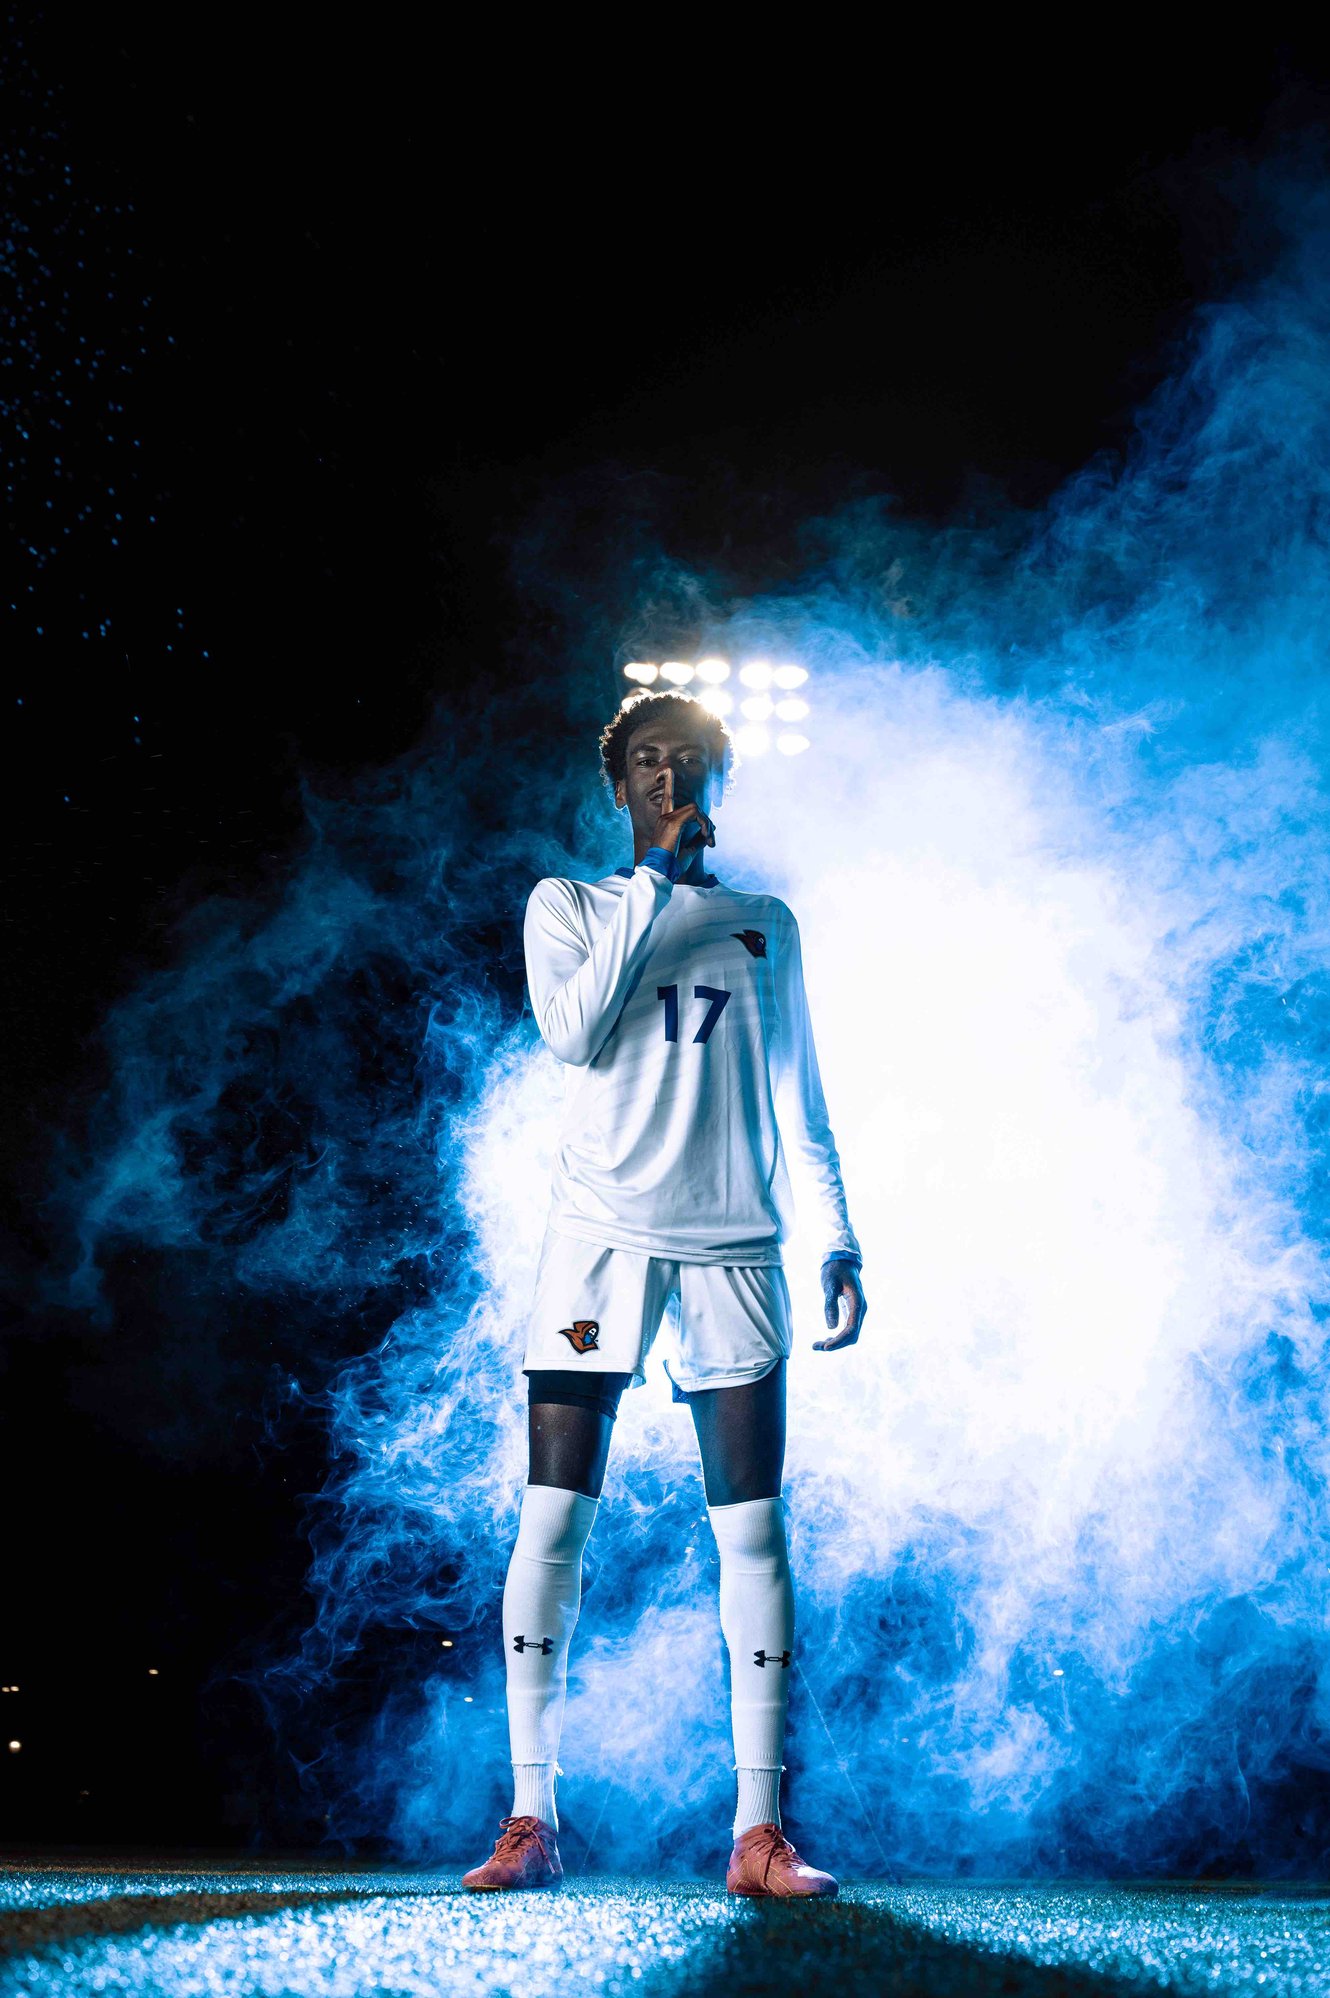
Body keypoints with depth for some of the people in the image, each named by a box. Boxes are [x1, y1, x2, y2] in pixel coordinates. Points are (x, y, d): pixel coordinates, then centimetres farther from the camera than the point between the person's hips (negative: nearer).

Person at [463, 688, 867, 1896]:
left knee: (755, 1530, -5)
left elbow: (801, 1097, 18)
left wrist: (840, 1238, 9)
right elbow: (576, 1034, -7)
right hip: (600, 1239, -1)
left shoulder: (764, 924, 18)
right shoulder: (568, 906, 11)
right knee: (552, 1522, -6)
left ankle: (761, 1831, -3)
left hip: (733, 1247, 2)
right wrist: (658, 883, -6)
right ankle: (533, 1818, 1)